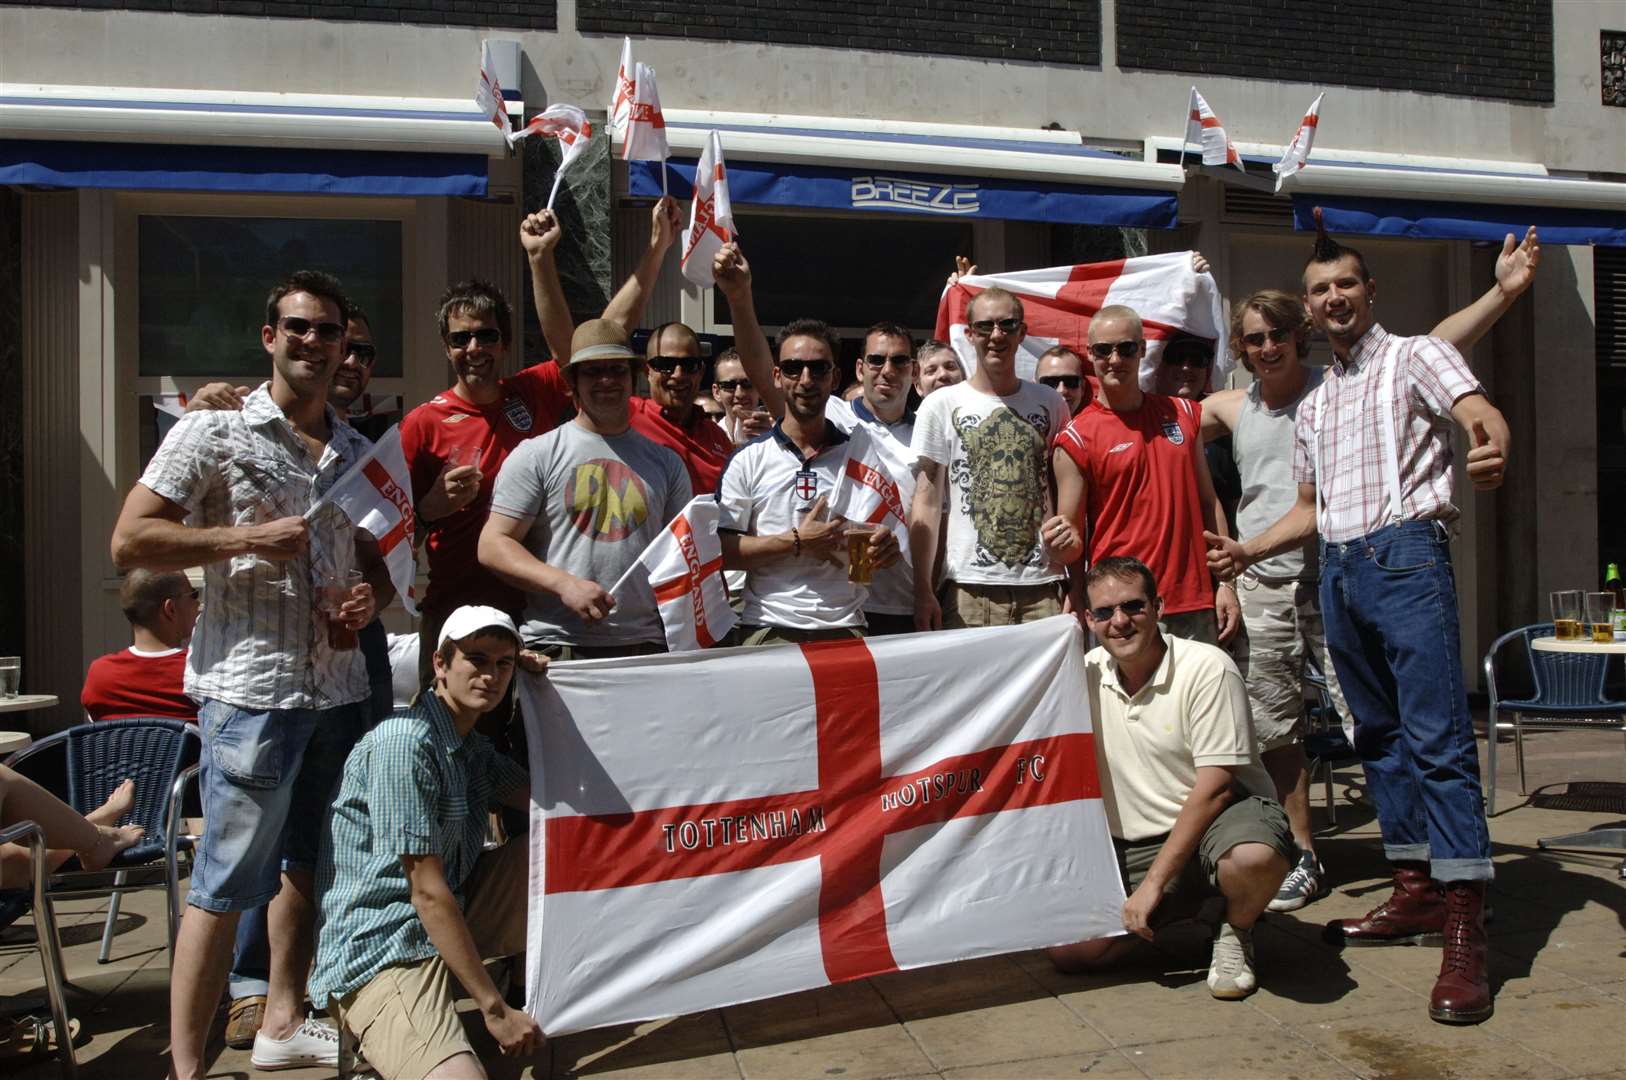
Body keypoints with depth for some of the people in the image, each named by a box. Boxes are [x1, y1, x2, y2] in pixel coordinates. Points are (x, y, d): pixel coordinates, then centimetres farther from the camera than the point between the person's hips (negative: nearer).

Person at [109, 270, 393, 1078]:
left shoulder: (360, 452, 14)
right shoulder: (212, 433, -2)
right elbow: (129, 542, -7)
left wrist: (370, 602, -1)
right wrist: (245, 538, -16)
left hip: (338, 686, 6)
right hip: (251, 688, -6)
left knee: (310, 863, 16)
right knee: (228, 878, -2)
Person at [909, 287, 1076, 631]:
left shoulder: (1050, 403, 12)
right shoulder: (941, 405, 3)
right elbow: (927, 501, -1)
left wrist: (1071, 529, -4)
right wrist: (923, 591, -7)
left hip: (1043, 588, 3)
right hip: (970, 588, -2)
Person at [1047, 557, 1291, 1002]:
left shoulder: (1206, 668, -14)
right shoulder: (1085, 673, 1)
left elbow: (1215, 785, -18)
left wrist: (1153, 882, -20)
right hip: (1134, 845, 4)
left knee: (1254, 858, -40)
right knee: (1069, 950, -13)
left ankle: (1235, 933, -3)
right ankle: (1172, 911, 15)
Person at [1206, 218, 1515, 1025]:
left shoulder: (1413, 357, 4)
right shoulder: (1314, 405, 22)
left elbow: (1479, 412, -16)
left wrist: (1490, 447, -39)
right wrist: (1246, 551, 15)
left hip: (1406, 551, -7)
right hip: (1338, 570, 7)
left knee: (1438, 735, -13)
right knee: (1379, 734, 9)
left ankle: (1465, 927, -12)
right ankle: (1417, 890, 18)